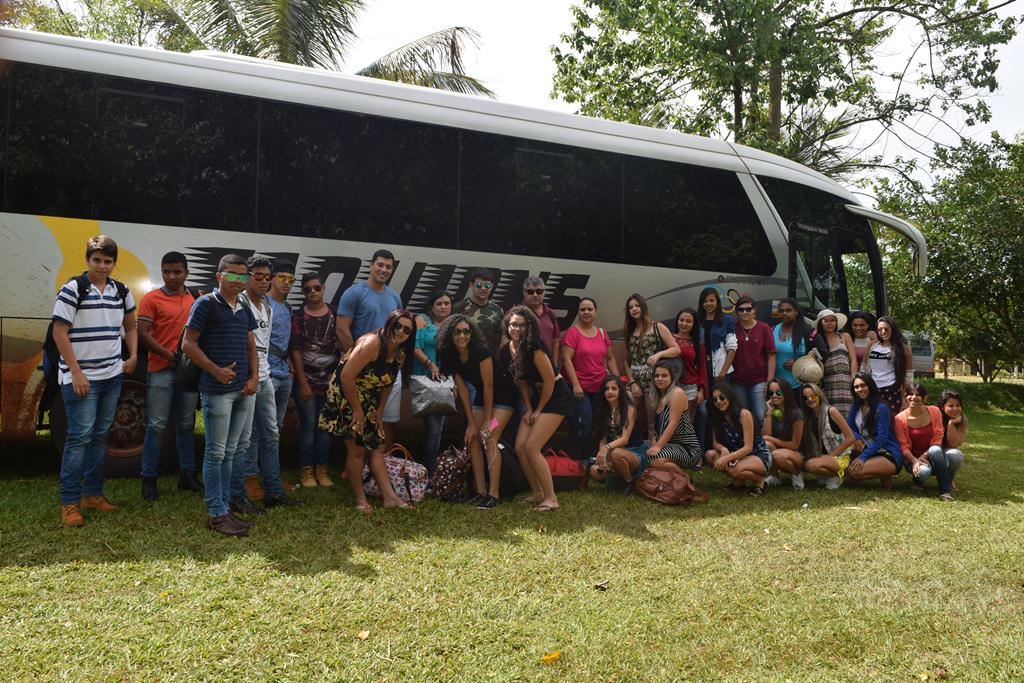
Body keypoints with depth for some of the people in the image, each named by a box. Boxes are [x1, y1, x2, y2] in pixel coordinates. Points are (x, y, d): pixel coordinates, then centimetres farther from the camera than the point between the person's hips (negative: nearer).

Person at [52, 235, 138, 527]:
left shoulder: (121, 291, 8)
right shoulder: (72, 289, -9)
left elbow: (130, 327, 20)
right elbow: (59, 333, -11)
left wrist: (133, 356, 4)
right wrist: (76, 373, -16)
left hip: (112, 375, 6)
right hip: (81, 377, -6)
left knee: (100, 435, 12)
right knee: (80, 436, -6)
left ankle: (92, 493, 22)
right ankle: (69, 502, 2)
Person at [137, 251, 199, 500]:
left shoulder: (195, 299, 12)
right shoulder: (152, 299, -2)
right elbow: (142, 334, -9)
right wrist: (168, 354, -17)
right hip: (161, 369, -5)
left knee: (186, 424, 12)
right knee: (157, 425, -3)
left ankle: (187, 475, 22)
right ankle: (148, 479, 5)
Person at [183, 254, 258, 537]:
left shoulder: (244, 309, 14)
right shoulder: (206, 304, -6)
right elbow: (188, 344, -9)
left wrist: (254, 378, 4)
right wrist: (216, 370, -17)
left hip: (244, 390, 7)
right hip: (217, 389, -7)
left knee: (231, 451, 12)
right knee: (216, 452, -2)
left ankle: (225, 507, 21)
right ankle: (217, 514, 5)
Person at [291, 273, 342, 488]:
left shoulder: (334, 314, 6)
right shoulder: (298, 316, 0)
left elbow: (342, 344, 5)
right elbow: (295, 351, -3)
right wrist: (303, 383, -8)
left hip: (330, 380, 2)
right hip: (307, 380, -2)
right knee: (308, 425, 2)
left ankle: (322, 469, 17)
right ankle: (306, 470, 12)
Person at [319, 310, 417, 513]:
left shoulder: (400, 354, 1)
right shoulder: (371, 343, -24)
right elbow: (346, 377, -27)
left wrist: (379, 411, 5)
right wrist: (356, 410, -19)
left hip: (368, 401, 8)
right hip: (346, 396, -8)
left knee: (376, 448, 6)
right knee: (357, 449, -7)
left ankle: (389, 496, 7)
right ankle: (360, 499, 5)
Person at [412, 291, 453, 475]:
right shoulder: (422, 320, 1)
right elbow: (415, 346, -9)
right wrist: (430, 363, -19)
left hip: (446, 382, 5)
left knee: (438, 428, 8)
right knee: (433, 428, -10)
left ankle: (433, 471, 18)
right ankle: (429, 472, 2)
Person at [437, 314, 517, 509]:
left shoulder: (481, 351, -28)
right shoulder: (451, 356, -8)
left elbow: (488, 386, -23)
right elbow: (463, 390, -4)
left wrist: (488, 420, -18)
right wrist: (471, 423, -6)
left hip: (503, 393, -7)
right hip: (482, 394, 7)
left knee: (489, 439, -17)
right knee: (472, 439, -1)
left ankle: (494, 493, -15)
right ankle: (480, 490, 7)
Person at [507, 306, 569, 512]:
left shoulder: (534, 348, -22)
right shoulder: (508, 349, 1)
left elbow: (549, 381, -19)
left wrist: (538, 410, -9)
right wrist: (528, 409, 3)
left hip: (556, 397, -8)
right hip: (536, 398, 8)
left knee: (531, 447, -13)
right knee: (520, 447, 2)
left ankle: (551, 498, -3)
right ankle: (537, 493, 17)